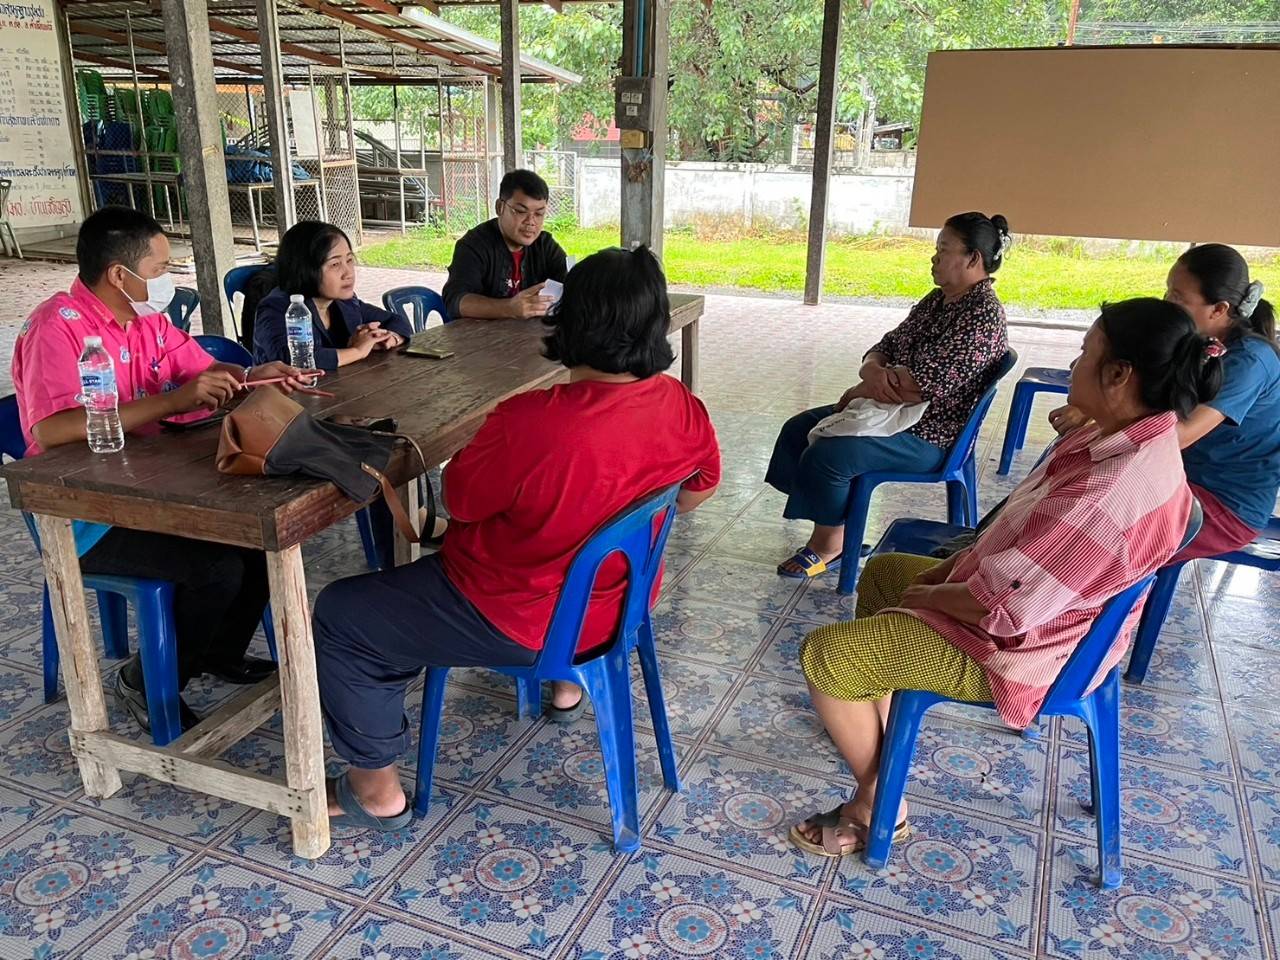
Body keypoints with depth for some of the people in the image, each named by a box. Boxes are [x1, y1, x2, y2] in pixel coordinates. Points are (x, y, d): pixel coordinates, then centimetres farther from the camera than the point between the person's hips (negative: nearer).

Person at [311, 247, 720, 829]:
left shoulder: (531, 422, -34)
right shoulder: (682, 405, -14)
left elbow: (459, 500, -17)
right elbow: (700, 489, 6)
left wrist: (479, 440, 1)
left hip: (520, 621, -7)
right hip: (617, 600, 7)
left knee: (339, 618, 8)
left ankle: (377, 790, 19)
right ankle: (565, 685, 53)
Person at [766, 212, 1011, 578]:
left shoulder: (983, 315, -19)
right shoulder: (937, 300, 11)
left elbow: (925, 384, -26)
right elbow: (887, 346, 11)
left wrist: (860, 390, -14)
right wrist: (874, 371, -14)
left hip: (928, 436, -10)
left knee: (825, 455, -25)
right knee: (798, 429, 4)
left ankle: (828, 547, -3)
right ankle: (833, 530, 7)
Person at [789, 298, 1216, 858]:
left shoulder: (1108, 494, -36)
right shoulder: (1137, 437, -4)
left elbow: (1003, 609, -32)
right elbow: (1022, 529, 8)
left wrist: (928, 593, -13)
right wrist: (949, 567, 3)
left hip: (1024, 648, -10)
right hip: (1045, 600, 10)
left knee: (825, 654, -11)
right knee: (881, 570, 25)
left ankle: (880, 806, 6)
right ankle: (874, 721, 37)